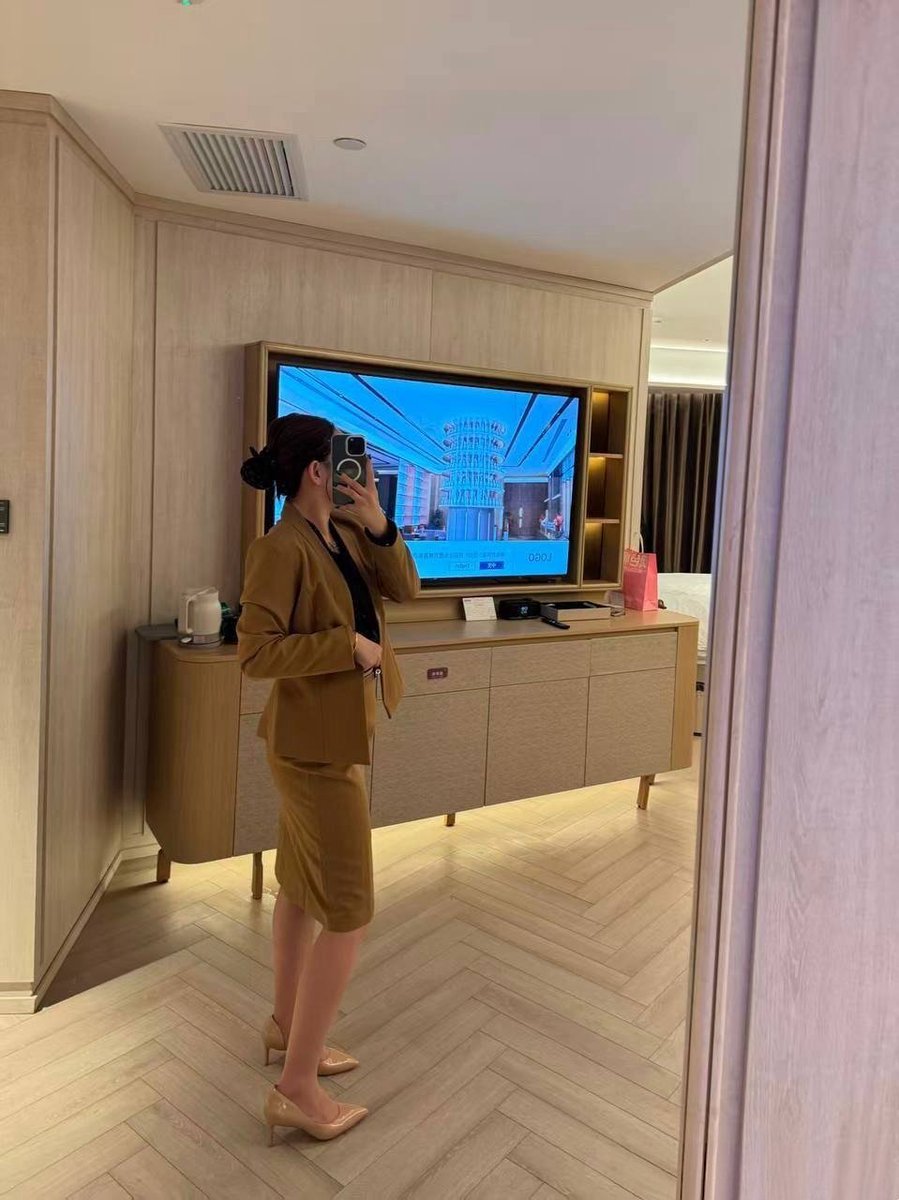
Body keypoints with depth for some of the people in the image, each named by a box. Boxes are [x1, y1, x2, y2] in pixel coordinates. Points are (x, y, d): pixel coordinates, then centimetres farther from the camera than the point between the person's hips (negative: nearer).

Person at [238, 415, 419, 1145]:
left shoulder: (346, 532, 5)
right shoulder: (281, 549, -21)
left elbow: (405, 590, 3)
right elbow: (255, 652, -25)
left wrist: (381, 528, -11)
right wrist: (349, 645, -23)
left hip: (340, 731, 9)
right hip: (314, 742, -9)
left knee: (302, 887, 22)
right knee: (350, 912, -3)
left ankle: (285, 1025, 41)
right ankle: (296, 1090, 11)